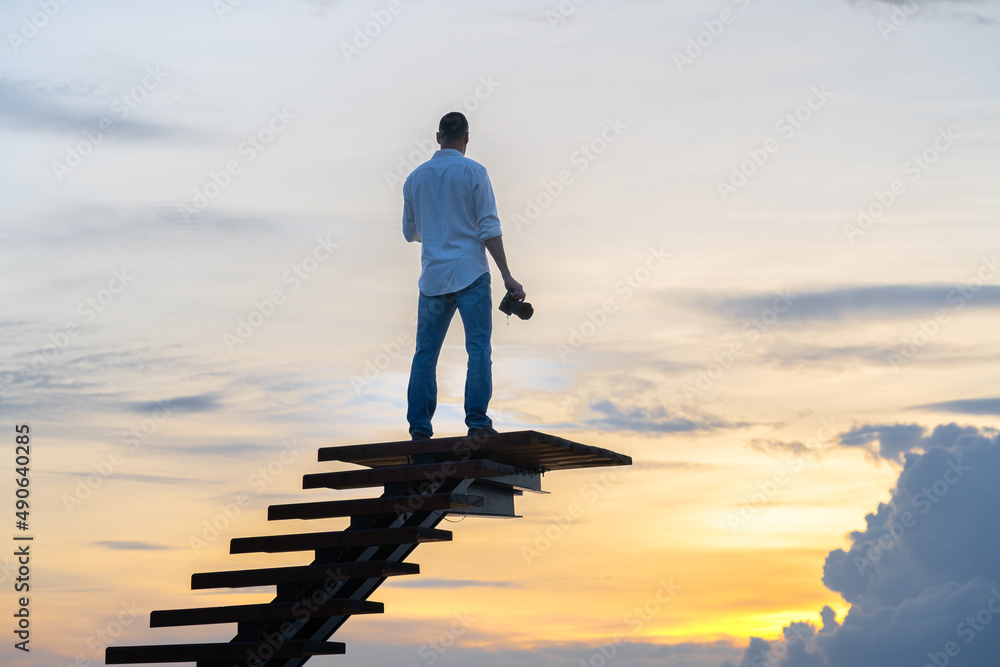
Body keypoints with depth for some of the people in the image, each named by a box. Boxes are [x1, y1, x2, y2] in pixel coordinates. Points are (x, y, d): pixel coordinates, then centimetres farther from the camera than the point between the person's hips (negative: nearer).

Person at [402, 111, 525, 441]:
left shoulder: (415, 178, 10)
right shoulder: (474, 172, -2)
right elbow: (489, 228, -9)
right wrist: (507, 277, -8)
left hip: (432, 277, 4)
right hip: (471, 275, -4)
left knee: (425, 355, 6)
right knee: (478, 350, -2)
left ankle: (419, 428, 1)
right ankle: (477, 422, -11)